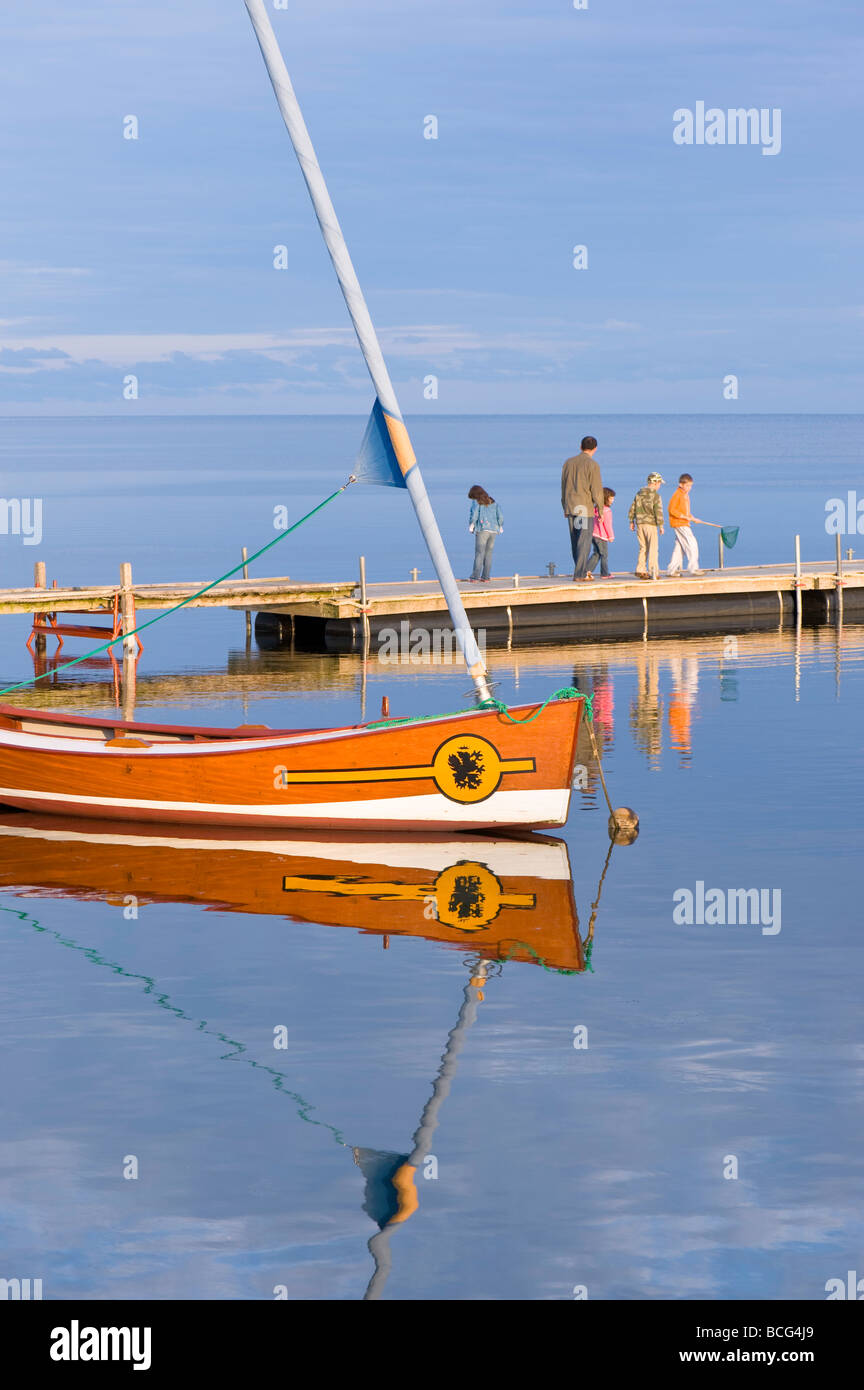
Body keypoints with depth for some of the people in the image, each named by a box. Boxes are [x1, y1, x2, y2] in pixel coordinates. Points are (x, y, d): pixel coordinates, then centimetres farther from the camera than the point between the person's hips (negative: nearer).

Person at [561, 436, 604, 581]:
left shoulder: (568, 463, 9)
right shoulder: (592, 465, -10)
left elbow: (563, 487, 14)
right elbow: (596, 490, -11)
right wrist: (600, 509, -2)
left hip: (570, 508, 6)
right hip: (585, 508, -6)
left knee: (575, 541, 13)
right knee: (584, 541, -3)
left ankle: (583, 571, 20)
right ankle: (579, 574, -6)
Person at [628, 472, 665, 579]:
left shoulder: (639, 493, 9)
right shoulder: (655, 495, -11)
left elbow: (632, 508, 12)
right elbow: (658, 511, -13)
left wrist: (631, 522, 20)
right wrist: (661, 525, -8)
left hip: (639, 523, 6)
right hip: (651, 524, -6)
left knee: (643, 548, 13)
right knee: (653, 549, -2)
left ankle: (640, 570, 9)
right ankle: (653, 572, -5)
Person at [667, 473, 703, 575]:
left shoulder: (686, 494, 16)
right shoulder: (677, 494, -13)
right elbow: (672, 510, -18)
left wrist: (692, 517, 11)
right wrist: (685, 517, -20)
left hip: (684, 523, 9)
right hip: (679, 523, -9)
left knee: (680, 547, 9)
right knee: (692, 544, -11)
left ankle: (672, 570, 12)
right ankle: (693, 568, -9)